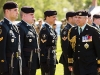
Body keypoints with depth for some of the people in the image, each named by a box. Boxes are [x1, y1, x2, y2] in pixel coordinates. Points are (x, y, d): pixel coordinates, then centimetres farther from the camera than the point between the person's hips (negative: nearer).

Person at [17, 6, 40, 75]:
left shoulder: (31, 27, 15)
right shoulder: (20, 28, -15)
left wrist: (37, 61, 18)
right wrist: (22, 65, -22)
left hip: (33, 62, 9)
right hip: (26, 64, -9)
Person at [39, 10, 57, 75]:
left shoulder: (51, 29, 14)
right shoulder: (45, 29, -15)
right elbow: (43, 46, -20)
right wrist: (44, 61, -22)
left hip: (52, 59, 10)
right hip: (47, 60, -10)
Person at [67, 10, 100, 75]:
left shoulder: (93, 31, -5)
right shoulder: (72, 31, 7)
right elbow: (70, 48, 12)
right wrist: (70, 63, 12)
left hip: (90, 66, -4)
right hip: (77, 65, 4)